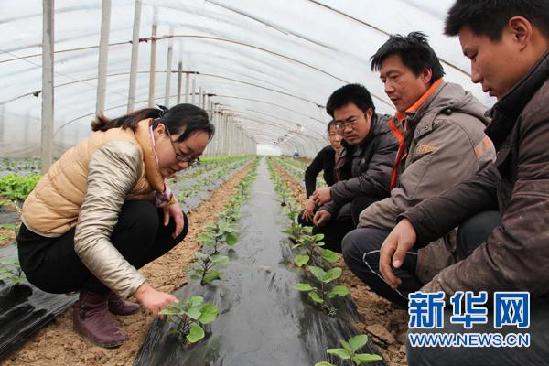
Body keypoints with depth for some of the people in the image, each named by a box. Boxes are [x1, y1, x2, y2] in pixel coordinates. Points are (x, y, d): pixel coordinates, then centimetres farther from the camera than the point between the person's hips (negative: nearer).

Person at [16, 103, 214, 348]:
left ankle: (105, 289, 8)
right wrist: (142, 289, -39)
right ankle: (90, 307, -10)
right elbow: (89, 241, -36)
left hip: (80, 230, 8)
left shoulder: (147, 150, -3)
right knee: (142, 218, -31)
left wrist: (167, 198, -11)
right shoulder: (121, 152, -29)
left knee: (175, 223, -2)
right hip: (44, 250, -8)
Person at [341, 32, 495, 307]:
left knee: (358, 245, -23)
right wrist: (369, 216, 2)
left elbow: (415, 203, -23)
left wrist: (366, 218, -7)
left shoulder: (453, 128, -20)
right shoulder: (424, 121, 13)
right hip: (440, 234, 10)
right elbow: (407, 193, 15)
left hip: (459, 252, -10)